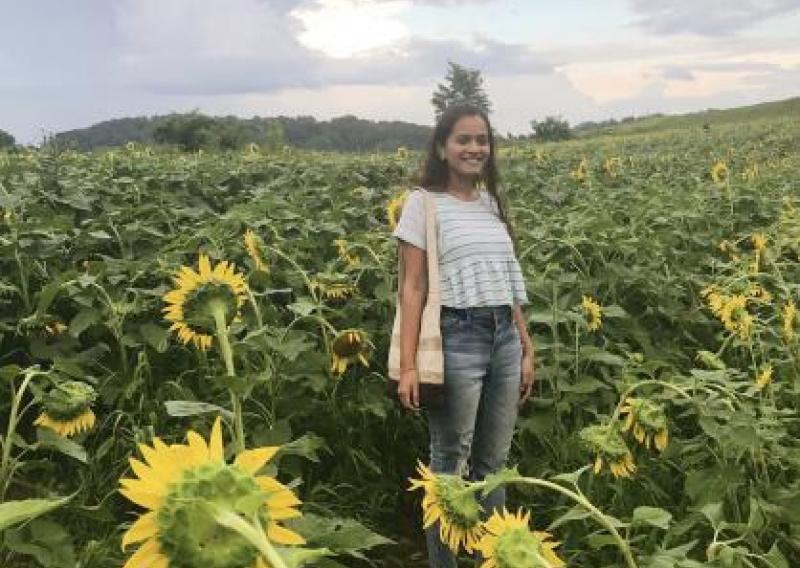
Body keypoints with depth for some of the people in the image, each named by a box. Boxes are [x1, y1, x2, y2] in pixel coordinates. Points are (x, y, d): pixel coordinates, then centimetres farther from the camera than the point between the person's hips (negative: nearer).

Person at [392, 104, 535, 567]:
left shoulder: (493, 204, 15)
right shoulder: (424, 204, -3)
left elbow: (510, 283, 16)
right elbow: (414, 287, -7)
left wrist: (527, 349, 14)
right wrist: (408, 365, -12)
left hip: (504, 338, 6)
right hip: (456, 339, -6)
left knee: (493, 464, 13)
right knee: (450, 465, 1)